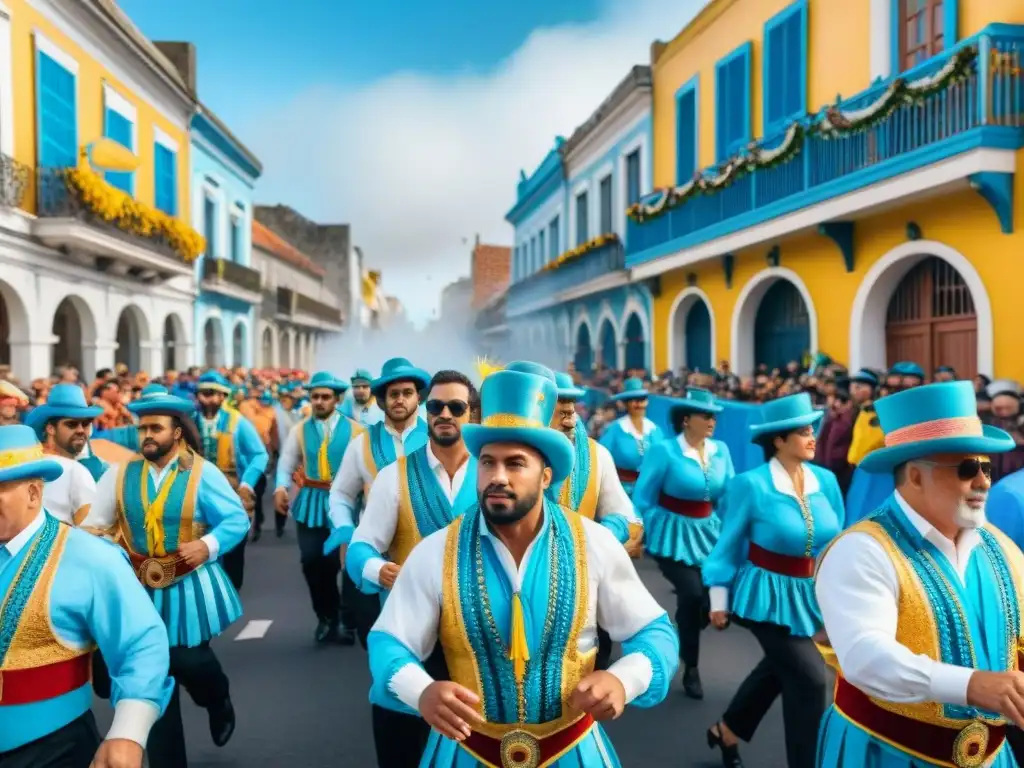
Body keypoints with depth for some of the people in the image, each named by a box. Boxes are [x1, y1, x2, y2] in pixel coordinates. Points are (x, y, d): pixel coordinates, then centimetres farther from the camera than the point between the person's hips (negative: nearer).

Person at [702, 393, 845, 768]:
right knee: (809, 677, -8)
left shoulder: (826, 480, -4)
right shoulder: (751, 484, -18)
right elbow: (728, 544, -9)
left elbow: (836, 541, 8)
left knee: (778, 668, 20)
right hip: (767, 595, -6)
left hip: (810, 592, 6)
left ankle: (727, 730, 44)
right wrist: (719, 598, -7)